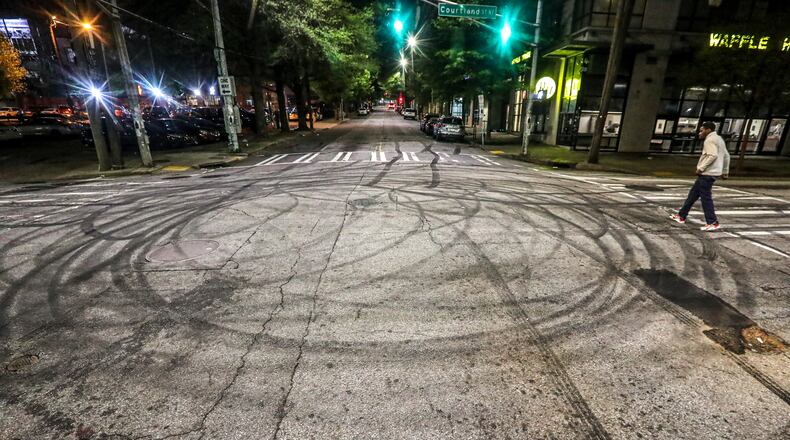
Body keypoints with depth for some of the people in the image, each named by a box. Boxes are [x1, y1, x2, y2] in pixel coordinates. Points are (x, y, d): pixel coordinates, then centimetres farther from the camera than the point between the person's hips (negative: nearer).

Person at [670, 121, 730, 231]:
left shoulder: (710, 140, -11)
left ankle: (713, 223, -5)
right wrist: (725, 171, 26)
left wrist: (701, 168, -21)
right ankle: (681, 216, 19)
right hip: (711, 173, 10)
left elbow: (713, 155, -25)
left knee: (705, 197, -7)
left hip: (707, 173, -10)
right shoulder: (719, 139, 21)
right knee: (693, 194, 14)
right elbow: (726, 156, 24)